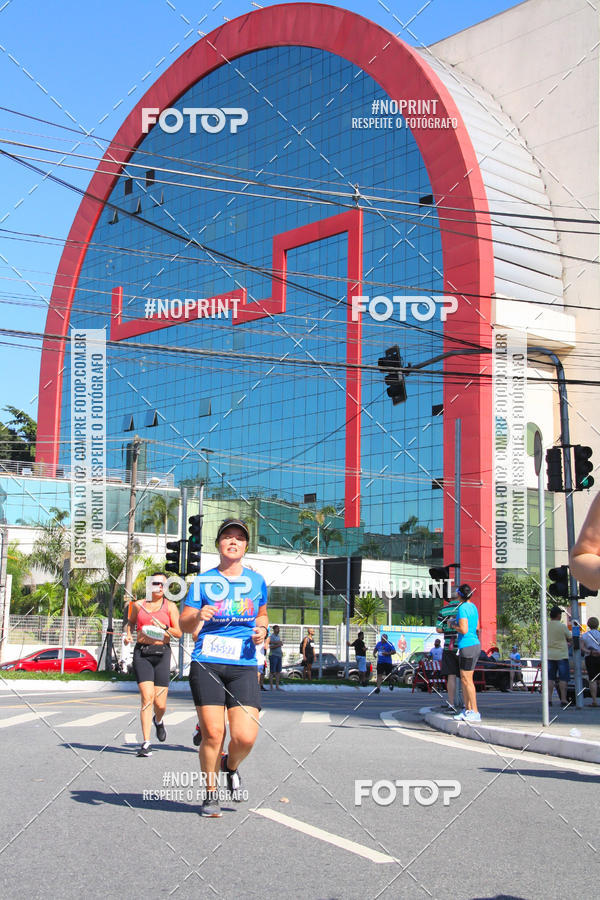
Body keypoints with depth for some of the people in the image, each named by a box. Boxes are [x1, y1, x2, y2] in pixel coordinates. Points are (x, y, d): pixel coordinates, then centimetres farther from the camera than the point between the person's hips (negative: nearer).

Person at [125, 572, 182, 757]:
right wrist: (128, 635, 9)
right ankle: (146, 743, -11)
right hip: (141, 653, 0)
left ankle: (158, 720, 38)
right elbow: (130, 621, 27)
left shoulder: (170, 606, 6)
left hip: (161, 653, 0)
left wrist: (164, 628, -14)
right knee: (147, 697, -14)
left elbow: (179, 633, 3)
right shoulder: (138, 605, 9)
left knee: (160, 704, 0)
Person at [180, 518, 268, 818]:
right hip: (206, 663, -1)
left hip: (244, 666, 2)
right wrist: (197, 617, -20)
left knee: (245, 736, -10)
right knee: (212, 732, -6)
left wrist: (261, 631, 4)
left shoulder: (256, 581, 11)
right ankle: (211, 794, 16)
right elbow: (184, 623, 2)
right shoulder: (202, 581, 5)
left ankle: (231, 766, 25)